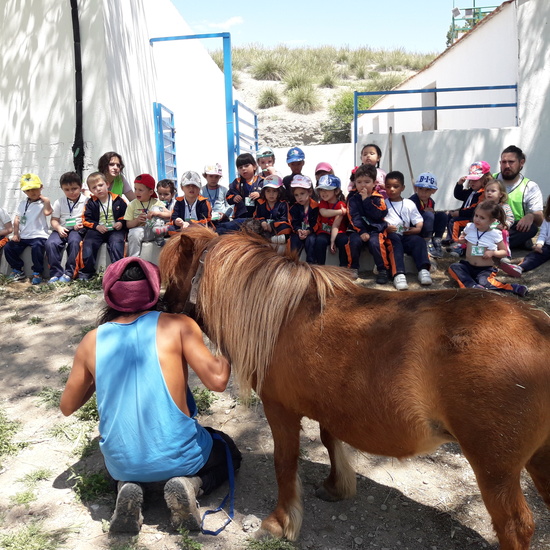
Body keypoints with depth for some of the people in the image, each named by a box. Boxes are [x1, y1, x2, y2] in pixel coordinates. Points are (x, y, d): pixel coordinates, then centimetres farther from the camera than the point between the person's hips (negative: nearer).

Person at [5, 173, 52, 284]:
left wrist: (45, 199, -16)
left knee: (36, 247, -35)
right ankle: (18, 270, 13)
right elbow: (17, 218, 15)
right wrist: (16, 233, 6)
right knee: (8, 247, -5)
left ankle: (37, 273, -16)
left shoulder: (43, 203, -2)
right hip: (23, 236, 7)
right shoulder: (23, 203, 16)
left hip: (39, 236, -6)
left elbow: (47, 212, -25)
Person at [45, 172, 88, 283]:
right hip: (62, 230, 3)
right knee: (50, 243, -27)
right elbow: (54, 220, 10)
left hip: (77, 229, -3)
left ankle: (69, 273, -26)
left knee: (74, 241, -37)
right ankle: (56, 272, -17)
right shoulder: (59, 202, 12)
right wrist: (58, 228, -11)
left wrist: (83, 225, -17)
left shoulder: (86, 201, 3)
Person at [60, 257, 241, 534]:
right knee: (228, 451, 30)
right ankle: (189, 484, 0)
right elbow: (217, 380, -20)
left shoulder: (92, 340, -3)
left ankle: (127, 487, 7)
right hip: (179, 456, -2)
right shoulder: (178, 325, -12)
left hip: (121, 464, 3)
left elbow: (67, 406, 7)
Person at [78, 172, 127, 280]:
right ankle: (86, 271, -9)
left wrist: (121, 223, -10)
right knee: (88, 243, -22)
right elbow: (86, 220, 5)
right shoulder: (91, 203, 7)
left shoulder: (117, 200, 4)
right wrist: (96, 226, -11)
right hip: (96, 230, 1)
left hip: (115, 229, -1)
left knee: (116, 243, -30)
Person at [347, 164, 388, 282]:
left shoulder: (378, 198, 5)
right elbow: (354, 218, -5)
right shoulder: (353, 199, 7)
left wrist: (366, 199, -12)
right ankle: (354, 268, -8)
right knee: (354, 241, -29)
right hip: (359, 230, 1)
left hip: (375, 229, -1)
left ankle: (382, 270, -13)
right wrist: (362, 232, -19)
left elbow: (377, 215, -13)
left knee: (374, 242, -31)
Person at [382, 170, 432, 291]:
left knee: (418, 240, -28)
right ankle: (399, 274, -53)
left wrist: (418, 228, -9)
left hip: (406, 236, 3)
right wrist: (385, 228, -16)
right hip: (389, 236, -3)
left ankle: (423, 270, -37)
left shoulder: (409, 204, 19)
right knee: (394, 240, -36)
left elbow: (419, 220, 13)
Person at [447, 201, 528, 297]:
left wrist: (493, 253, -16)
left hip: (485, 269, -4)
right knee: (453, 267, -25)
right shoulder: (469, 227, 0)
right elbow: (462, 237, 23)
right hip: (468, 266, 5)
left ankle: (513, 288, -24)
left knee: (484, 282, -35)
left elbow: (504, 252, 3)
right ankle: (473, 286, -40)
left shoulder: (495, 234, -7)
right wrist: (461, 240, -1)